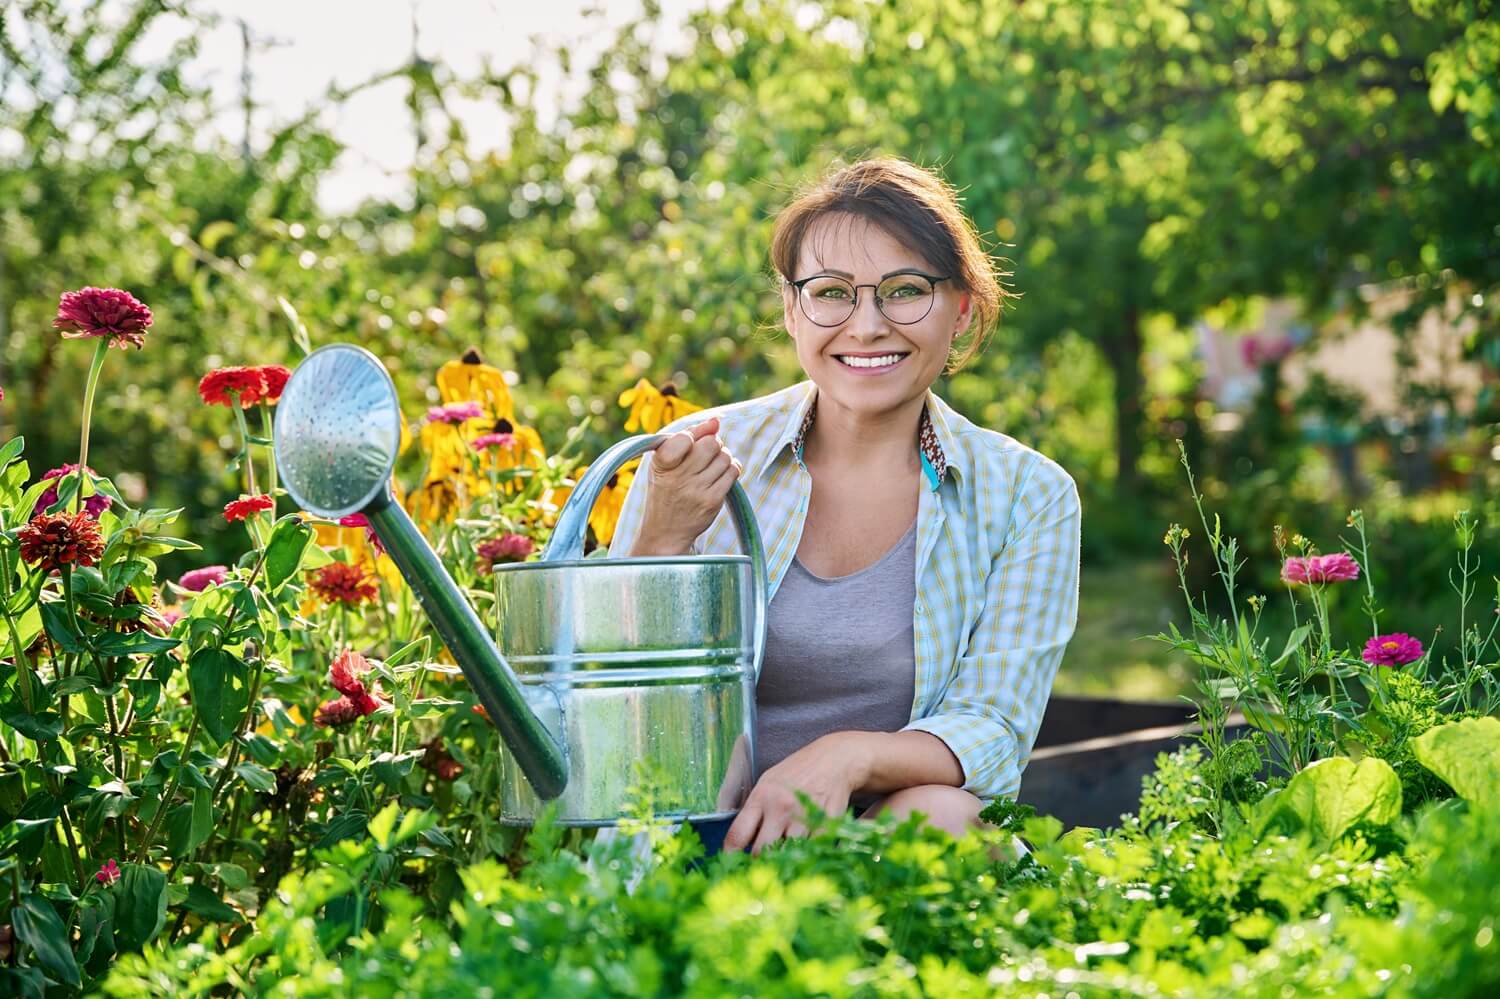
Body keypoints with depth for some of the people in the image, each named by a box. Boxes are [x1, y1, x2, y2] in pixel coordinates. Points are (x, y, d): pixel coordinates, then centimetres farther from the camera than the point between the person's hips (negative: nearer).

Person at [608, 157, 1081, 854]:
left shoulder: (1029, 496, 0)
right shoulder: (695, 458, -2)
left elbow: (993, 731, -7)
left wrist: (847, 755, -28)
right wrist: (664, 538, -19)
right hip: (695, 847, 0)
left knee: (940, 813, -32)